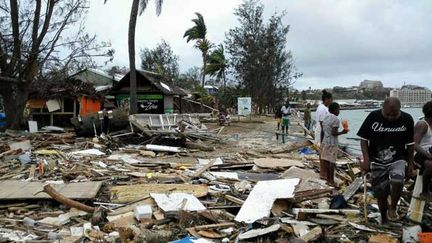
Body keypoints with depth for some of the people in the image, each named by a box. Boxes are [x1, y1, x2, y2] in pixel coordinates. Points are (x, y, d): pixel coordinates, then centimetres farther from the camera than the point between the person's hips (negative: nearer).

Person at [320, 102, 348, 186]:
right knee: (332, 162, -2)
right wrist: (342, 132, -5)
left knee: (326, 160, 11)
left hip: (325, 142, 8)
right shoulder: (335, 119, -15)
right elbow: (334, 133, -20)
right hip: (332, 143, -8)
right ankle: (331, 181, 3)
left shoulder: (326, 117, 9)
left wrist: (321, 142, 18)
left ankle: (328, 178, 20)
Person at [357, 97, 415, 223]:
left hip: (397, 160, 0)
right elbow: (363, 139, -5)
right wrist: (366, 159, -13)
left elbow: (410, 144, 3)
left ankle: (393, 208, -1)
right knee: (381, 194, 8)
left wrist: (410, 163, 5)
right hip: (377, 162, 1)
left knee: (398, 181, -29)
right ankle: (384, 220, 32)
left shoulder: (407, 120, -9)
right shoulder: (373, 117, -13)